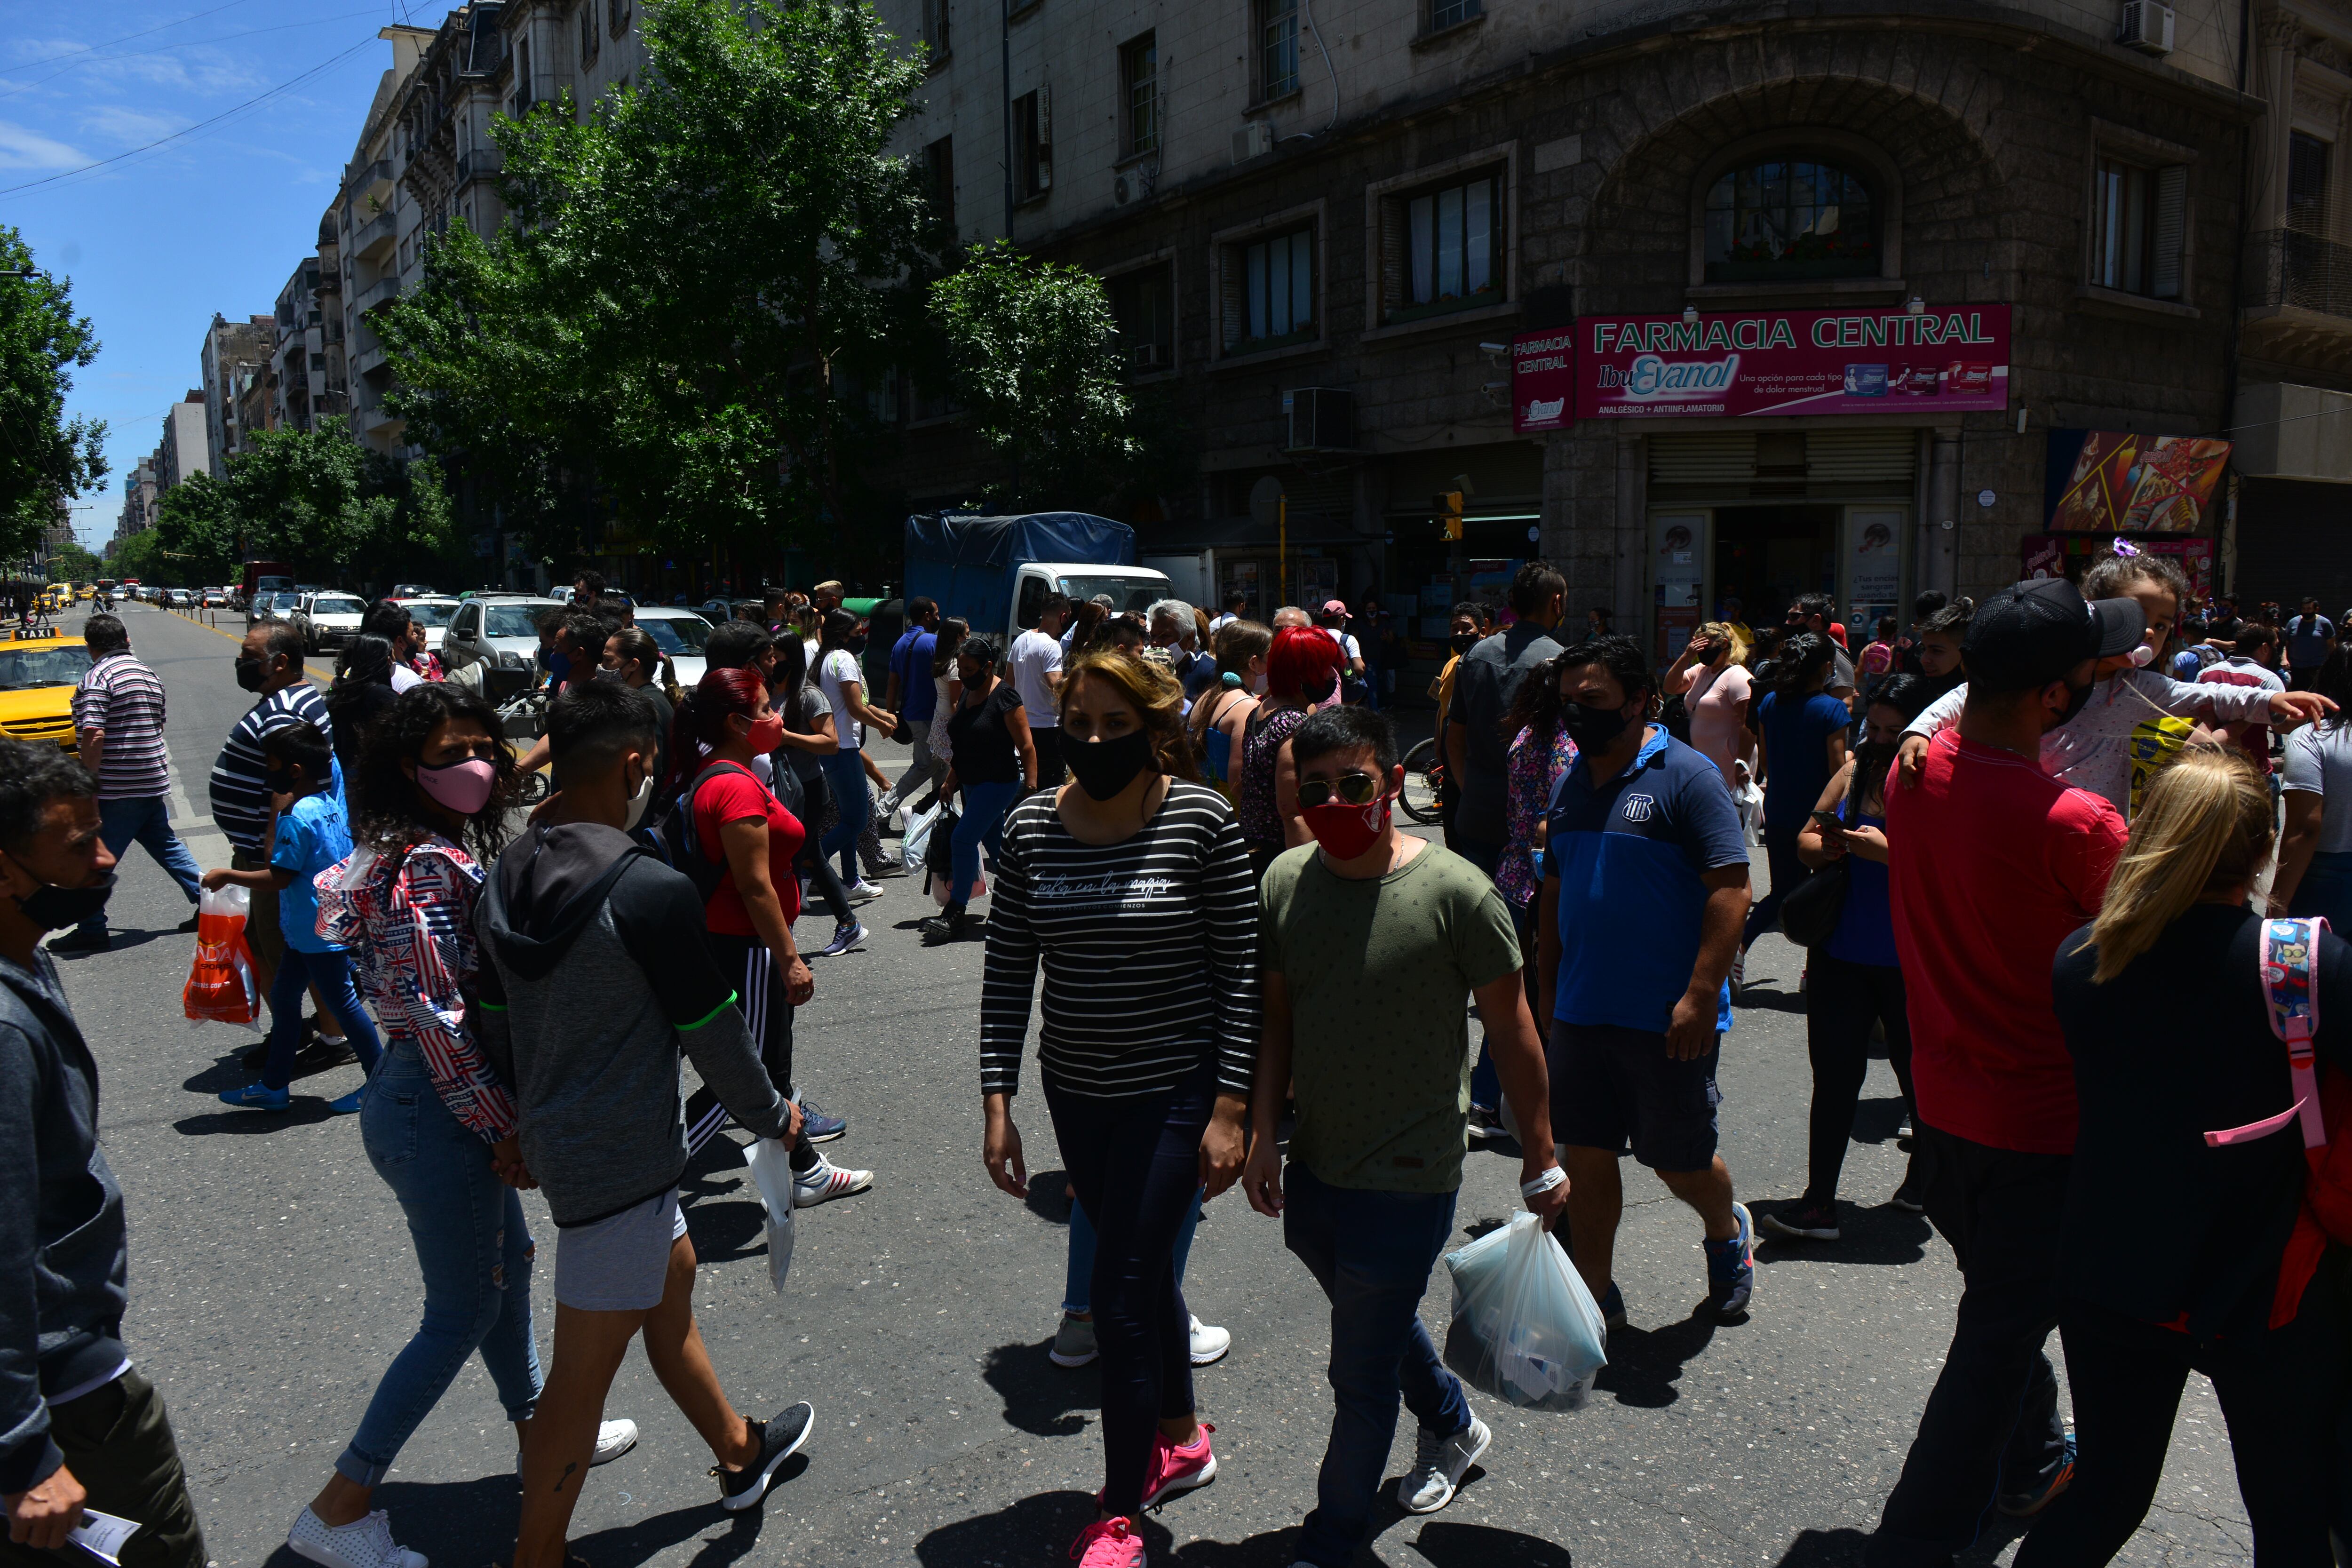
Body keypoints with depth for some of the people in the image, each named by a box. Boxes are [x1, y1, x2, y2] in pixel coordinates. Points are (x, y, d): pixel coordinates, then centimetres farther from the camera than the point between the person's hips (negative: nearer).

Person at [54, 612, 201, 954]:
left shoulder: (97, 678, -14)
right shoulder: (148, 675, 12)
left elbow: (93, 736, -21)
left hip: (117, 791, -8)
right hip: (154, 783, 8)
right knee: (166, 845, 19)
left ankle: (92, 931, 6)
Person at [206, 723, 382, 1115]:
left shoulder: (297, 818, -22)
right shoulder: (332, 803, 5)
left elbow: (279, 877, -20)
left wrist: (226, 876, -11)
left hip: (320, 932, -10)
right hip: (308, 931, 10)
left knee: (342, 1002, 0)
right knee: (284, 997, 17)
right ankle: (274, 1086, 26)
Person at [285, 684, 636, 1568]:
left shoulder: (450, 850, 7)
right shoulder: (430, 868, -23)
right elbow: (439, 1019, -25)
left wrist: (501, 1125, 15)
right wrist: (506, 1130, -18)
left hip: (439, 1100, 10)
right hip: (434, 1109, -10)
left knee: (507, 1258, 23)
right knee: (462, 1312, 4)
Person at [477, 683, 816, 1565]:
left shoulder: (505, 882, 1)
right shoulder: (650, 892, -24)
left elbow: (498, 1024, 11)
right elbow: (712, 1030, -15)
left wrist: (525, 1126, 25)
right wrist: (773, 1115, 3)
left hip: (556, 1137, 9)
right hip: (621, 1159, -9)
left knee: (672, 1279, 26)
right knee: (584, 1370, 4)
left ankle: (740, 1454, 46)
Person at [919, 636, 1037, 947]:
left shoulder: (1004, 696, -16)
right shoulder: (967, 694, 10)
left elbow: (1026, 746, -17)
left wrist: (1031, 787, -21)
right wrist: (951, 780, 18)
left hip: (1000, 782, -9)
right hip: (973, 783, 9)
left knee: (964, 838, -13)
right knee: (994, 843, 12)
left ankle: (954, 915, -9)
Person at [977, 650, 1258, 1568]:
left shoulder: (1200, 820, -13)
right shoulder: (1031, 827, -3)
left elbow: (1240, 968, -11)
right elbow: (1008, 972, 1)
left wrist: (1230, 1108, -13)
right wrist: (998, 1100, -3)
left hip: (1174, 1091, -4)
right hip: (1077, 1092, 4)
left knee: (1122, 1294, -2)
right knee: (1142, 1269, 20)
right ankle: (1181, 1439, 44)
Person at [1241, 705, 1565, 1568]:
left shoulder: (1455, 892, -19)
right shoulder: (1285, 881, -5)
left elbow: (1513, 1030, -10)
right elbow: (1278, 1018, 6)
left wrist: (1540, 1159, -3)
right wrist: (1265, 1133, 3)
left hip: (1407, 1180, -5)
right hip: (1313, 1168, 6)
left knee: (1361, 1378, 6)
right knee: (1382, 1324, 28)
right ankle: (1453, 1425, 56)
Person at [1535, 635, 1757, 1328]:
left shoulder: (1686, 775, -10)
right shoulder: (1570, 784, 11)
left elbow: (1731, 887, -15)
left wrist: (1701, 993, -21)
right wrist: (1547, 987, 15)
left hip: (1665, 1018, -6)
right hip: (1581, 1012, 6)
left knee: (1680, 1162, 8)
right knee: (1585, 1156, 9)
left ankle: (1727, 1231, 41)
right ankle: (1595, 1296, 24)